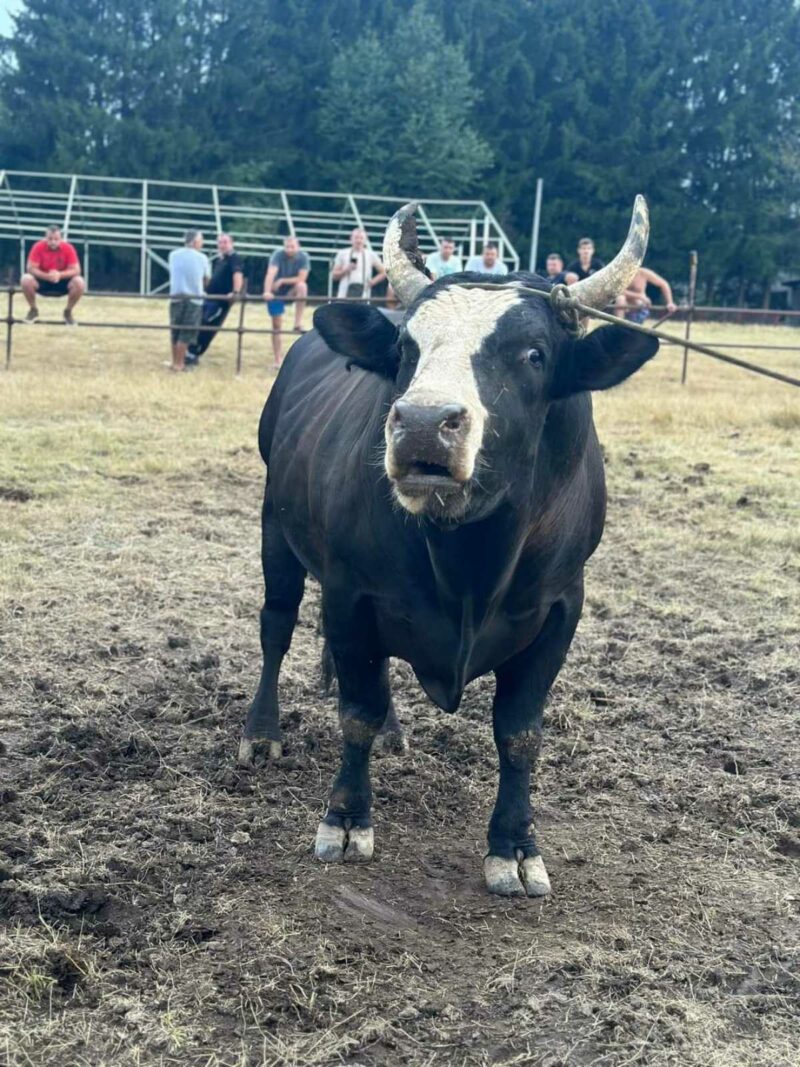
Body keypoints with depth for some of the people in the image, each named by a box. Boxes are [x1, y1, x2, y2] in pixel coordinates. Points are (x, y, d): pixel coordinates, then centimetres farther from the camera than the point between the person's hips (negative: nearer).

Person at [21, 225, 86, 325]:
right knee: (26, 279, -30)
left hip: (62, 282, 0)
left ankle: (68, 312, -4)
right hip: (42, 281, 0)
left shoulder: (68, 248, -16)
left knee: (80, 282, -29)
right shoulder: (38, 247, -17)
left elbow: (76, 270, -18)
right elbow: (31, 268, -19)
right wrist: (47, 276, -36)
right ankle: (33, 310, -3)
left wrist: (60, 275, -36)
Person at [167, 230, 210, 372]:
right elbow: (206, 279, 7)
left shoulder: (173, 255, 4)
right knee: (186, 333, 1)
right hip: (194, 299, -3)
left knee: (175, 332, 14)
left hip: (176, 297, 3)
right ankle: (178, 363, 1)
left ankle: (175, 361, 20)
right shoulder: (202, 258, -3)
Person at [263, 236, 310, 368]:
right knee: (277, 326, -1)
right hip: (276, 294, -1)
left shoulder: (303, 257, -13)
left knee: (302, 286, -33)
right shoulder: (278, 255, -19)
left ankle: (298, 324, -27)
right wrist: (267, 292, -47)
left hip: (292, 292, 1)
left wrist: (282, 280, -21)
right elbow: (270, 274, -33)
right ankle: (277, 360, 9)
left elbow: (301, 278, -18)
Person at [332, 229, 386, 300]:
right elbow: (334, 275, 8)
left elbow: (383, 272, 13)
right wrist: (346, 270, -9)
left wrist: (373, 281, -1)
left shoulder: (371, 255, 10)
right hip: (345, 293, 0)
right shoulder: (342, 254, 9)